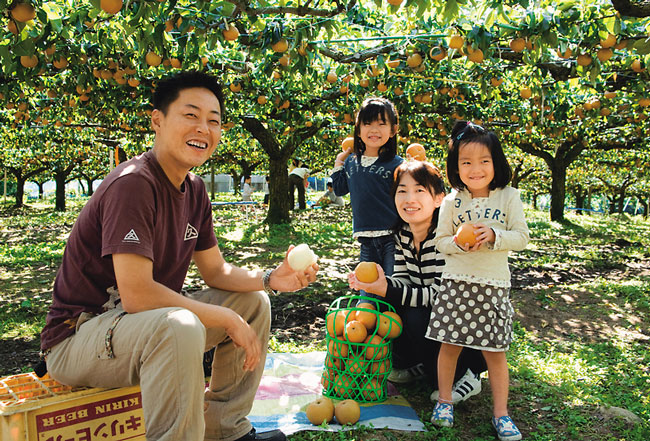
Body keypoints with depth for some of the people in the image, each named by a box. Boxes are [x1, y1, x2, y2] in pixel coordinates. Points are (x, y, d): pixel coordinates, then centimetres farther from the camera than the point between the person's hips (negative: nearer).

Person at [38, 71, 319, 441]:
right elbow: (137, 295, -30)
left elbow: (216, 270, 8)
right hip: (79, 335, -9)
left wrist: (271, 279, -10)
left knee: (253, 303, 5)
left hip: (151, 325, 9)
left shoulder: (194, 189, 4)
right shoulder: (133, 183, -23)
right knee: (180, 327, -38)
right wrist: (229, 320, -22)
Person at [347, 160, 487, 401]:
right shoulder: (402, 233, -3)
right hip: (428, 316, 6)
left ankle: (464, 374, -4)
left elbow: (441, 294, -28)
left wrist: (387, 289, -36)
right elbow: (402, 280, -3)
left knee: (415, 319, -31)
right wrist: (374, 284, -24)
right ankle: (424, 365, 11)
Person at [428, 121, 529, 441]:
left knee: (495, 351, 6)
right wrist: (459, 243, -16)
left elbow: (522, 237, 0)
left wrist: (493, 235, -17)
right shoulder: (452, 202, 1)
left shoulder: (509, 197, 0)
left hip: (494, 285, 0)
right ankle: (444, 401, 27)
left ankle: (501, 413, 22)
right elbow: (441, 241, 5)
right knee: (450, 344, 7)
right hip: (456, 284, 1)